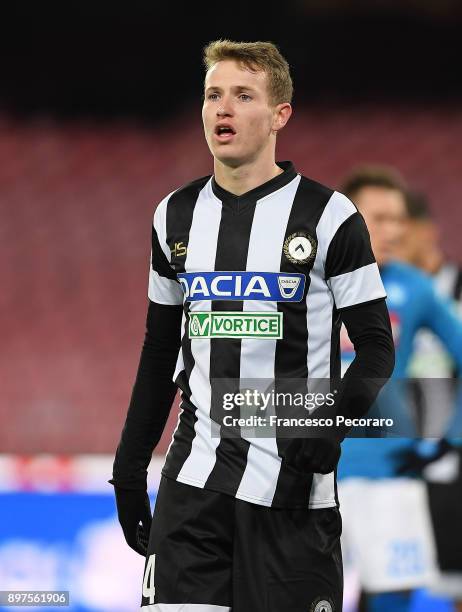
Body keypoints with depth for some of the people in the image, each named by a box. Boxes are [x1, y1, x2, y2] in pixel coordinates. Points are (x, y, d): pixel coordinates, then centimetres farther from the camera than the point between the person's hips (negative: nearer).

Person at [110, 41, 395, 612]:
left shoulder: (328, 216, -4)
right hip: (194, 477, 4)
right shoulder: (176, 216, 11)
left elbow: (376, 347, -4)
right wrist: (130, 465, 15)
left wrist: (330, 427, -20)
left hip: (292, 484, -4)